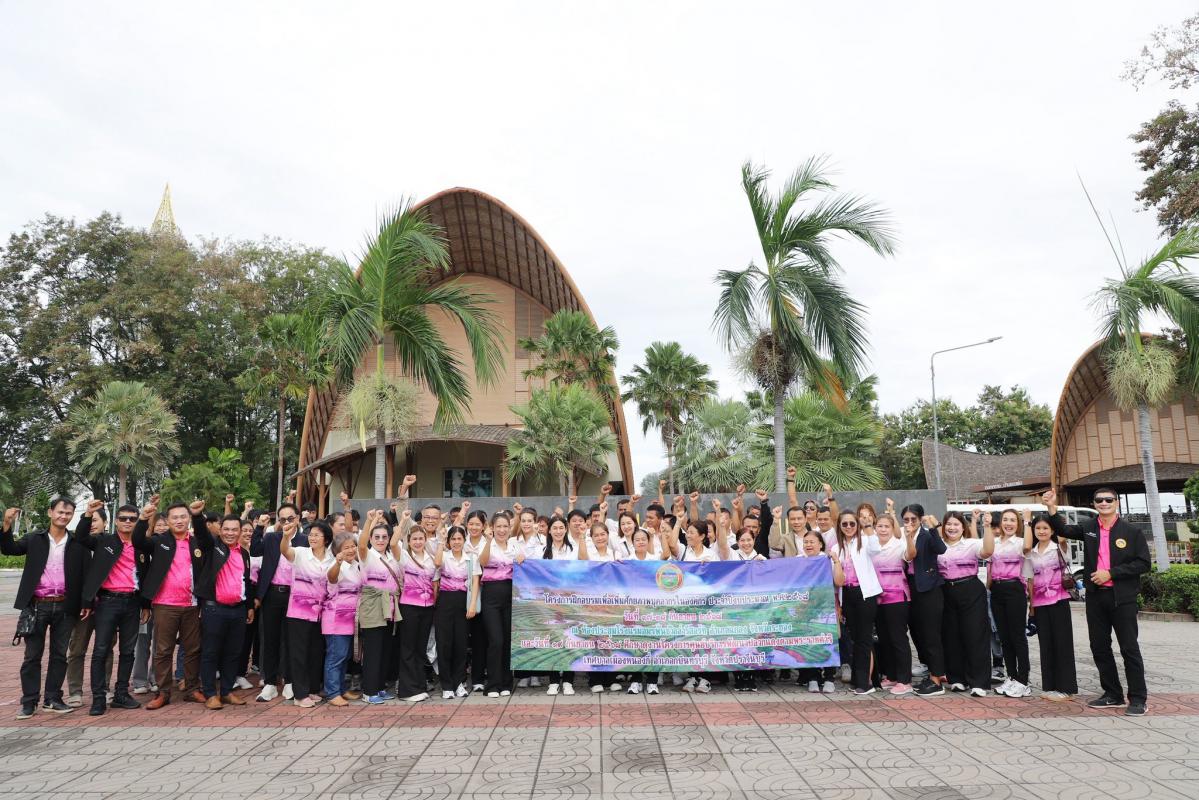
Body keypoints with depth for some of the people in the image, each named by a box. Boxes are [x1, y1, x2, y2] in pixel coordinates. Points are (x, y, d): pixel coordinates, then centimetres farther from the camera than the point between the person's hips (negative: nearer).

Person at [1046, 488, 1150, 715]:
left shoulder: (1132, 532, -2)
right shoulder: (1088, 528, 8)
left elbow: (1143, 564, -6)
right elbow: (1063, 530, -1)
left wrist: (1111, 573, -13)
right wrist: (1052, 507, -15)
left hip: (1122, 597, -4)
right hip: (1095, 596, 4)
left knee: (1129, 648, 1)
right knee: (1099, 647, 9)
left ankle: (1138, 698, 10)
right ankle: (1113, 695, 21)